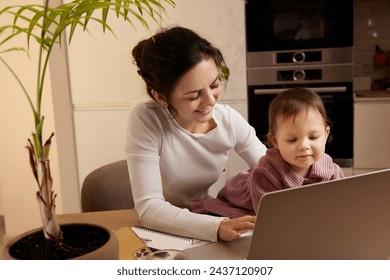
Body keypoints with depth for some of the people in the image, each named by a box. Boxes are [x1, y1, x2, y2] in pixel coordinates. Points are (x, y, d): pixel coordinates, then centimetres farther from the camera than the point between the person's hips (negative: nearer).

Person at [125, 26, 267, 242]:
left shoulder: (230, 120, -8)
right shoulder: (145, 121, -20)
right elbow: (148, 208, -25)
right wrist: (217, 227, -37)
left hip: (209, 218, 4)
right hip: (163, 232, -4)